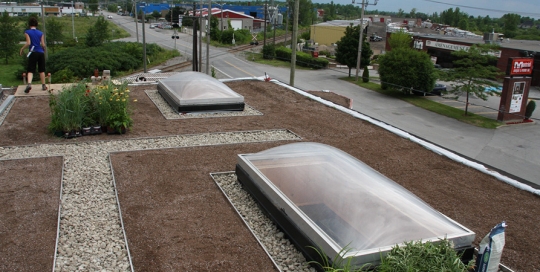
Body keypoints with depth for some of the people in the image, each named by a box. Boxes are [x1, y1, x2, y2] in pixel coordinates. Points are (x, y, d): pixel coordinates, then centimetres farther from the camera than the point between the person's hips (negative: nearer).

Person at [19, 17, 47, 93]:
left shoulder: (27, 32, -1)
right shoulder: (40, 33, 7)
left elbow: (28, 43, -11)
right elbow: (43, 45, 1)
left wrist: (22, 49, 3)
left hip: (33, 53, -2)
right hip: (41, 53, 2)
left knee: (30, 70, -2)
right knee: (41, 70, 12)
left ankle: (29, 84, -23)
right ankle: (43, 85, 16)